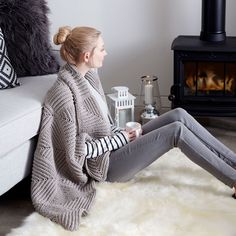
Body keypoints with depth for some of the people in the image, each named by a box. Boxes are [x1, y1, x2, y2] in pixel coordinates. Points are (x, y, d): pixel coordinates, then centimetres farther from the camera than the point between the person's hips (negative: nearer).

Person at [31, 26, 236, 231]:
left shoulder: (88, 75, 4)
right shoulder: (64, 92, -22)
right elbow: (79, 149, -20)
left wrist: (122, 133, -1)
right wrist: (121, 138, -14)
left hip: (112, 143, 9)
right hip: (105, 162, -9)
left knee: (179, 115, -7)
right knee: (176, 130, -20)